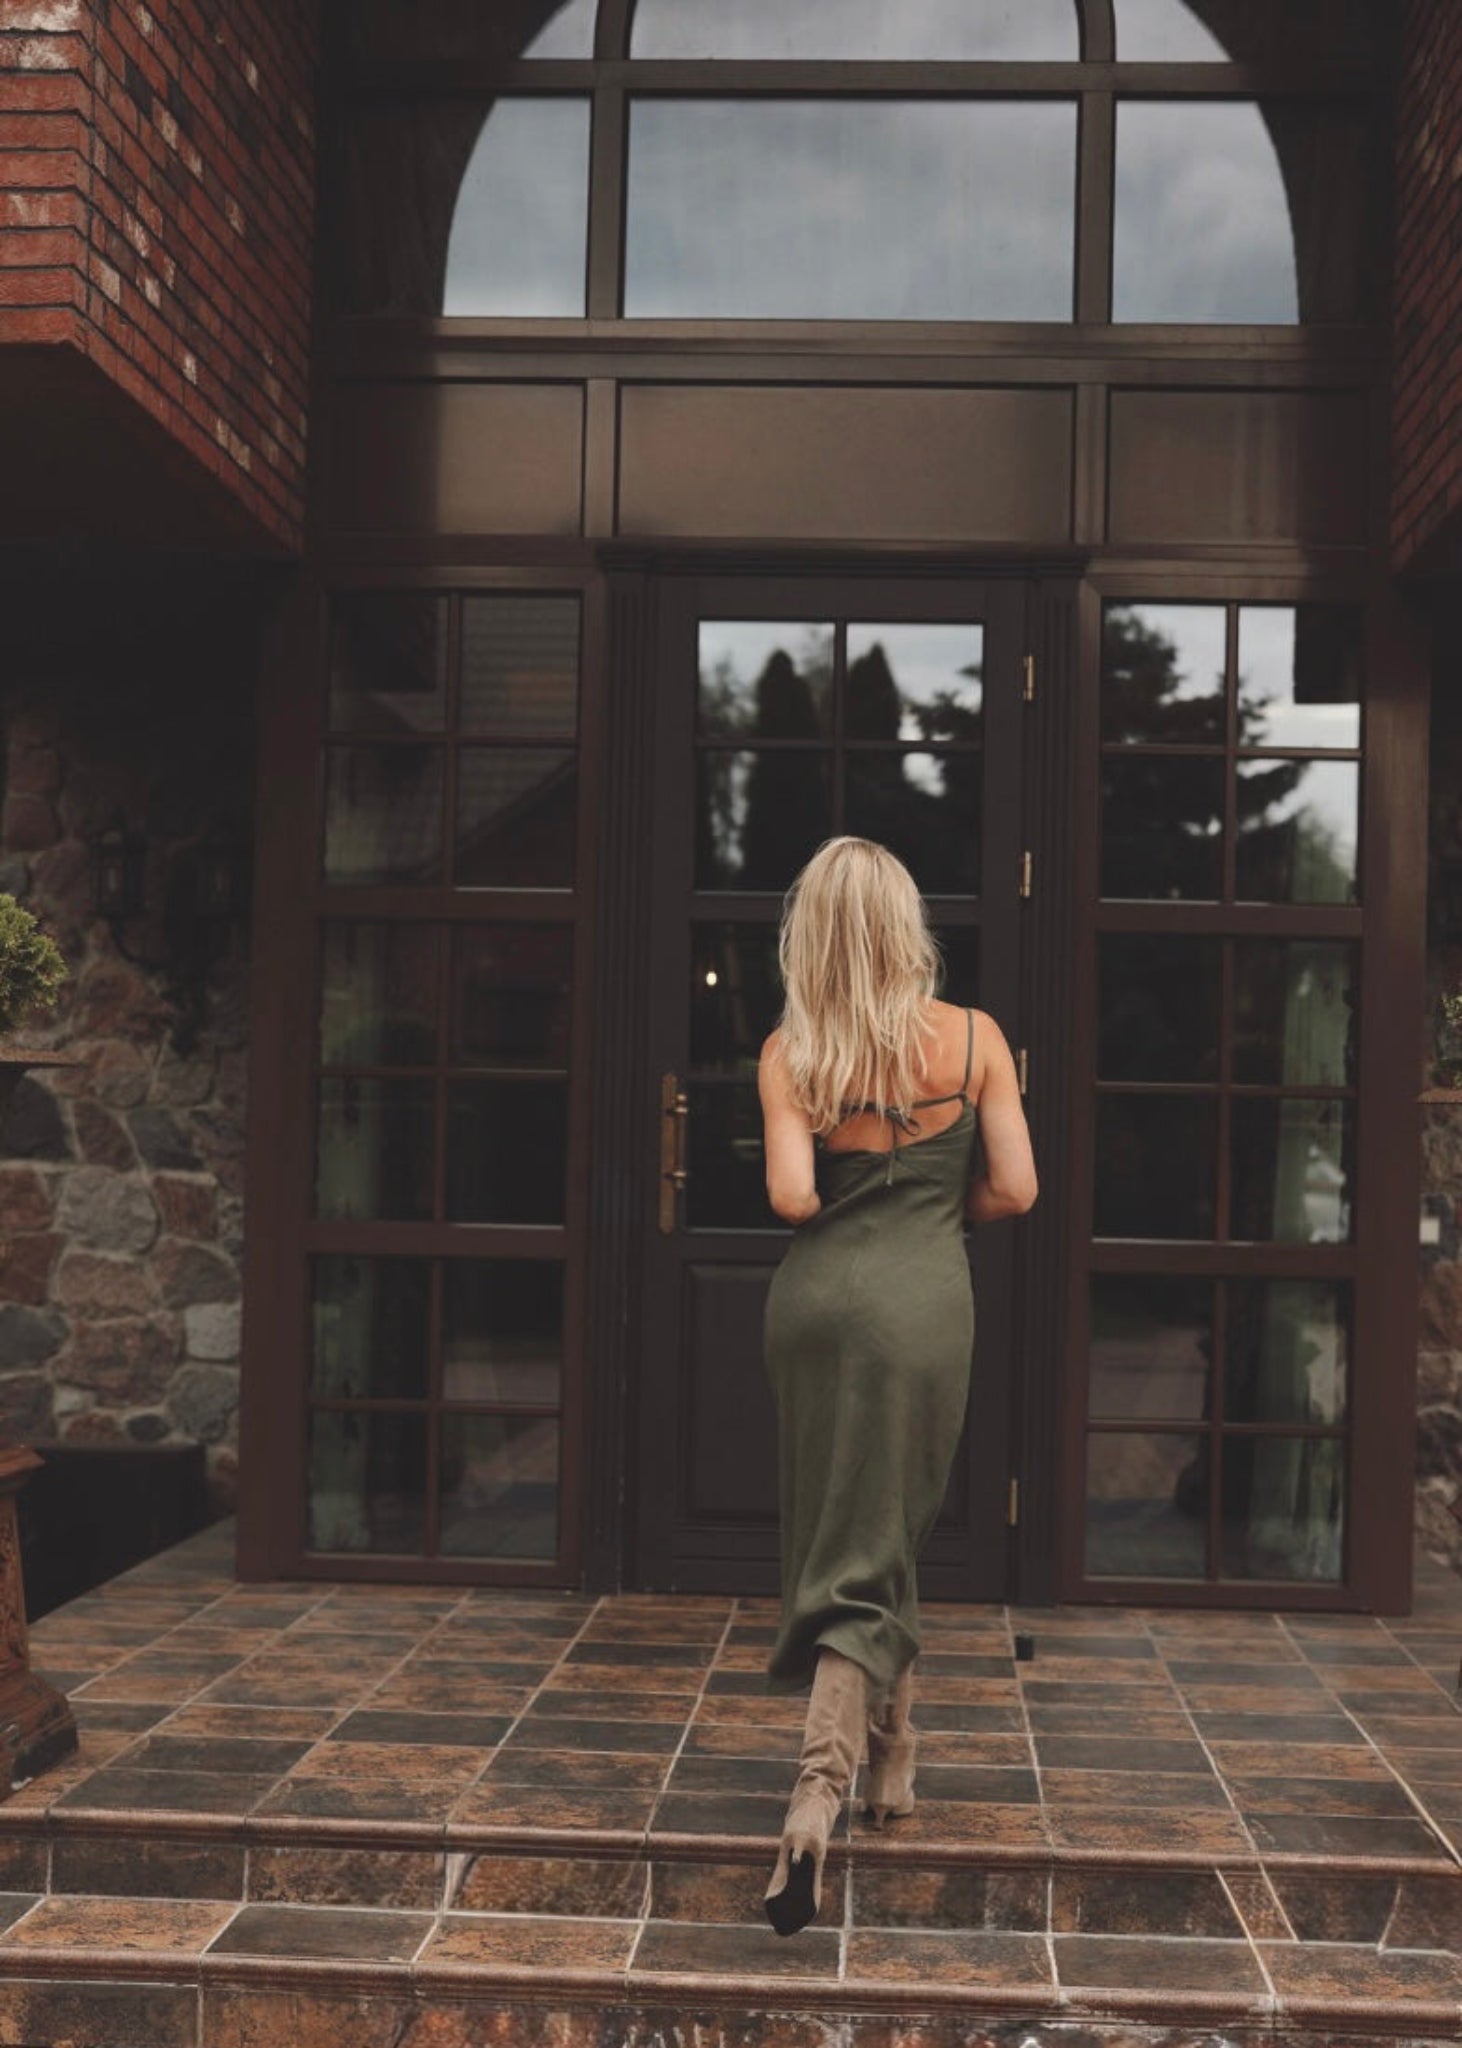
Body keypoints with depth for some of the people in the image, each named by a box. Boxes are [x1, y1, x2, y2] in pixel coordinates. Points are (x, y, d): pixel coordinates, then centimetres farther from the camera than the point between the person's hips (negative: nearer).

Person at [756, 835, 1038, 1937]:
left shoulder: (789, 1052, -6)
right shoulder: (974, 1037, -4)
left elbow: (791, 1196, -15)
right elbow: (1015, 1188, -4)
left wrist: (843, 1211, 7)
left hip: (816, 1298, 1)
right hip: (925, 1304, -1)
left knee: (845, 1529, 17)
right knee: (883, 1539, 11)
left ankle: (866, 1769, 26)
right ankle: (841, 1784, 4)